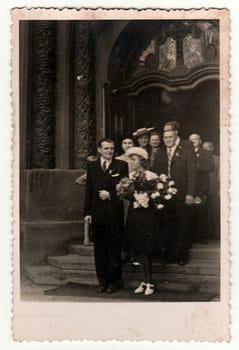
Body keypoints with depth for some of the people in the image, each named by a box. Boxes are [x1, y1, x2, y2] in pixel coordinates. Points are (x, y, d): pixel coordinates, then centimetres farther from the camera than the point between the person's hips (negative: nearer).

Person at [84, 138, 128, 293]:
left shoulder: (121, 165, 3)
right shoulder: (92, 166, 10)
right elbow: (88, 190, 8)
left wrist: (110, 194, -13)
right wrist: (87, 212, 2)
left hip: (114, 212, -2)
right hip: (97, 213, 2)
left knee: (114, 248, 4)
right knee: (99, 248, 7)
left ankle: (114, 281, 15)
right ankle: (103, 281, 17)